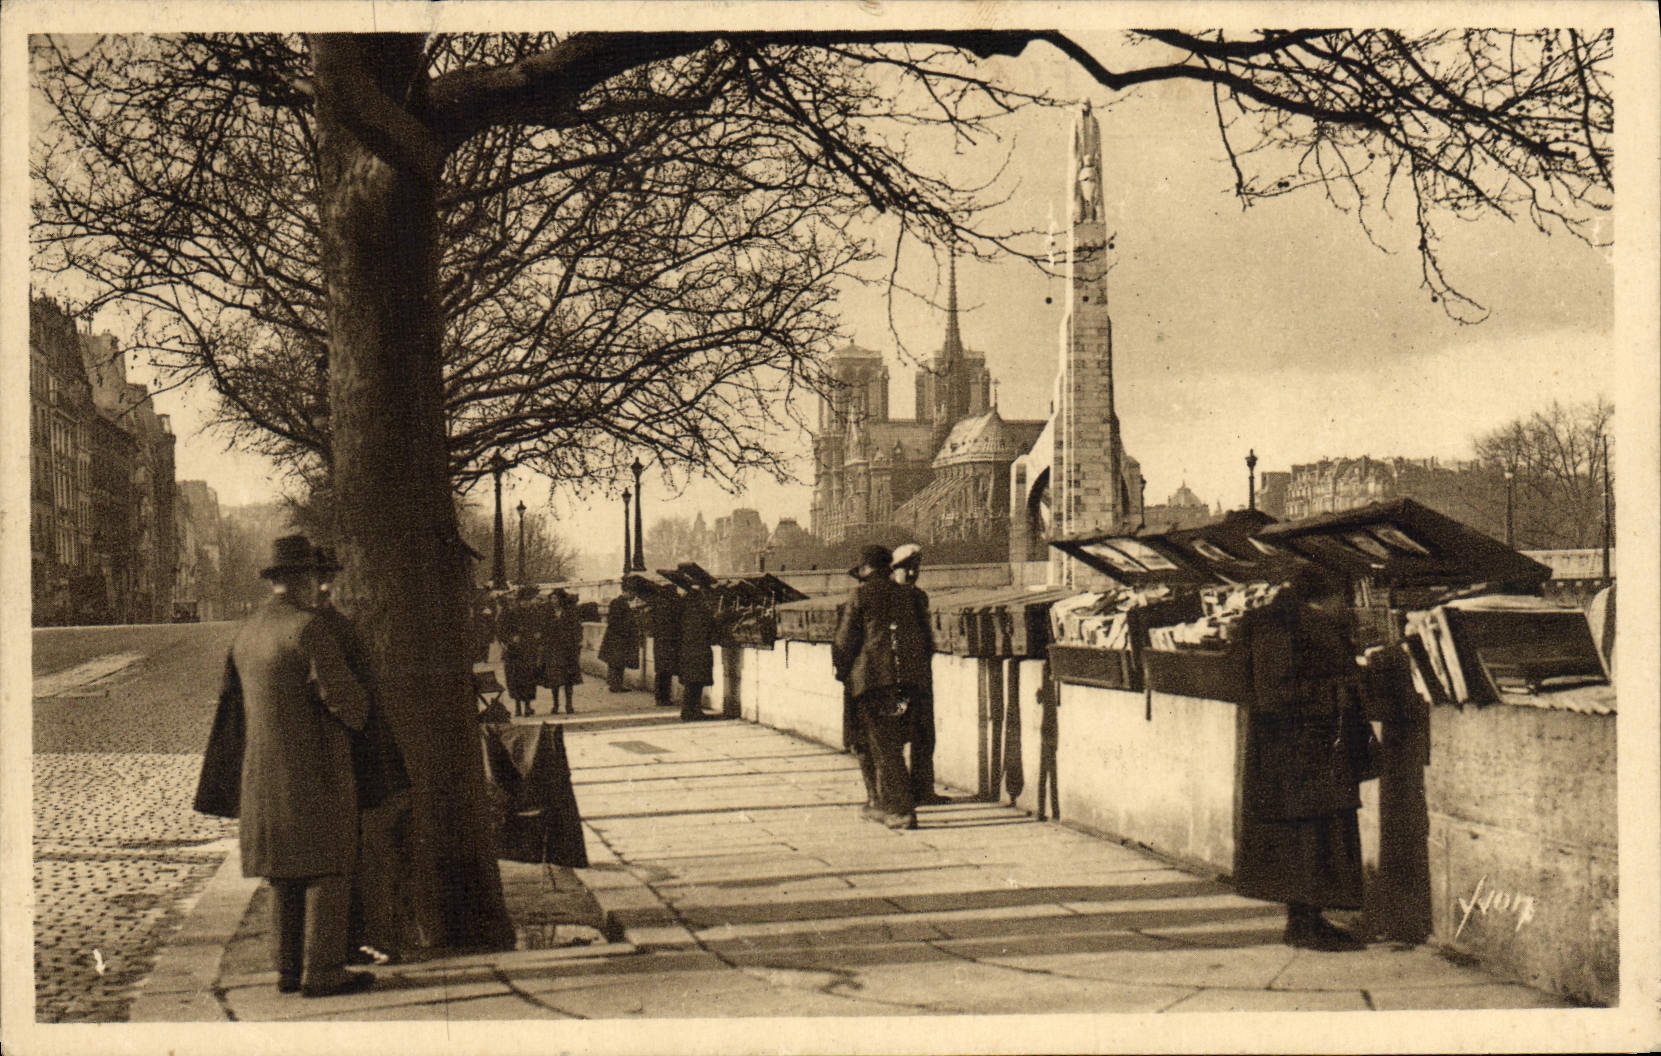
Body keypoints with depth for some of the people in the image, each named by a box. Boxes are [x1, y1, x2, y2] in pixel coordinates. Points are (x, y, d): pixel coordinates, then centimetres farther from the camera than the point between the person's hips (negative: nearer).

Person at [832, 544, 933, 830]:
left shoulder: (861, 595, -1)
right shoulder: (904, 595, 14)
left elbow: (845, 638, -2)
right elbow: (920, 637, 17)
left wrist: (842, 672, 10)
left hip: (873, 677, -5)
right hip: (908, 676, 5)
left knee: (882, 745, -3)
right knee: (893, 743, 16)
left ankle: (902, 809, -9)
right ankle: (886, 804, 23)